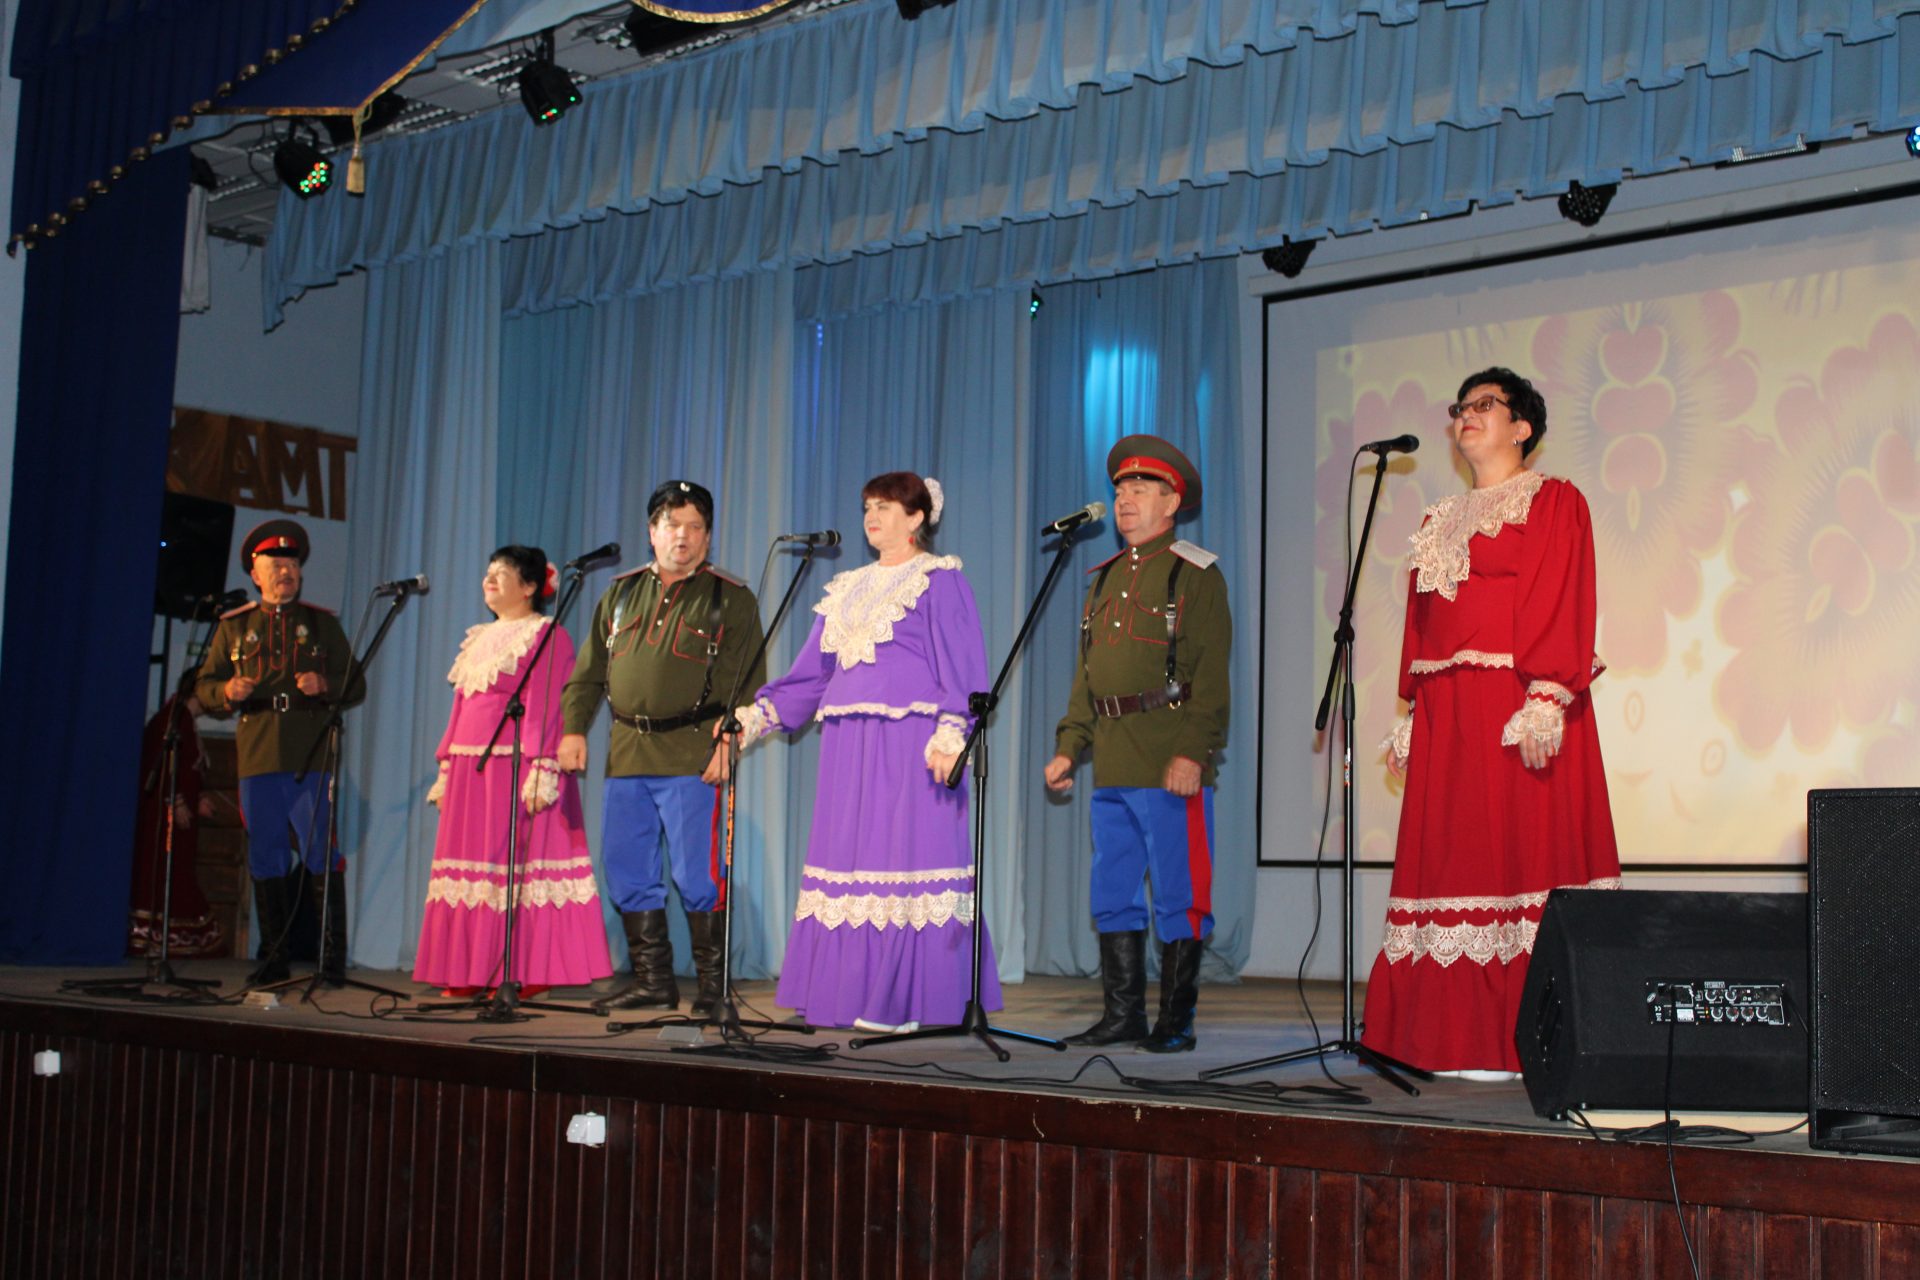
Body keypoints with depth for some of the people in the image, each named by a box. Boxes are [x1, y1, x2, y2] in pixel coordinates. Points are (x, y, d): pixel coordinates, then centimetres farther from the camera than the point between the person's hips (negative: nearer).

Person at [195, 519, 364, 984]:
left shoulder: (322, 624, 10)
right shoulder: (234, 626, 13)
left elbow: (356, 686, 8)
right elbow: (204, 687, 15)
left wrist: (325, 684, -13)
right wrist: (228, 691, -8)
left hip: (311, 761, -2)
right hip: (257, 759, 2)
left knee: (320, 857, -7)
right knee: (265, 860, 5)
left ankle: (335, 957, 0)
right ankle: (274, 958, 15)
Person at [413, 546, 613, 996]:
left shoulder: (546, 635, -4)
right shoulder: (478, 638, 21)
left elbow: (548, 709, -13)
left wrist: (542, 772, -22)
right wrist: (446, 768, 15)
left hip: (517, 768, -8)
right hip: (470, 768, 8)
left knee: (519, 863, -8)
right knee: (471, 864, 7)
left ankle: (527, 974, -3)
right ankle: (470, 974, 12)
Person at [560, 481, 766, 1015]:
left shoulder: (731, 599, 3)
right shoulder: (622, 593, 17)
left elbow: (749, 683, -3)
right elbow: (588, 672, 19)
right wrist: (574, 727, 7)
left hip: (691, 756, -5)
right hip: (626, 755, 5)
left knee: (696, 874, -6)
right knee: (627, 872, 7)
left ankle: (714, 985, 6)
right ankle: (653, 982, 18)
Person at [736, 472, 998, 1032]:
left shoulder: (940, 581, 1)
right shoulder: (848, 589, 21)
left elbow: (961, 667, -7)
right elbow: (813, 671, 20)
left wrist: (951, 732, -21)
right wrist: (756, 713, 10)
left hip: (910, 743, -7)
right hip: (849, 744, 7)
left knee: (906, 856, -8)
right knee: (851, 860, 5)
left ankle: (907, 1000, -5)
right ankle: (852, 993, 10)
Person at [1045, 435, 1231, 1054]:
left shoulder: (1197, 575, -3)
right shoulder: (1106, 579, 19)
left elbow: (1211, 674, -11)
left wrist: (1193, 750, -20)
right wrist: (1069, 746, 13)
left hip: (1171, 768, -7)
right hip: (1112, 768, 8)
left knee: (1179, 897, -2)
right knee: (1113, 895, 10)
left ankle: (1176, 1021, 5)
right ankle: (1124, 1013, 18)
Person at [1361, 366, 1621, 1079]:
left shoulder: (1554, 503, 2)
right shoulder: (1440, 521, 23)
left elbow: (1561, 606, -10)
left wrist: (1546, 700, -20)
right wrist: (1414, 713, 14)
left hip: (1519, 709, -7)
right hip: (1446, 715, 7)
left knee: (1517, 852, -9)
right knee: (1449, 854, 4)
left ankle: (1520, 1044, -6)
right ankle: (1460, 1036, 8)